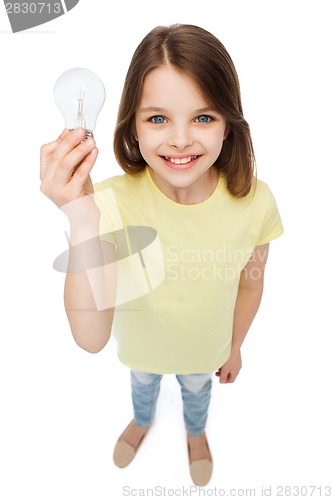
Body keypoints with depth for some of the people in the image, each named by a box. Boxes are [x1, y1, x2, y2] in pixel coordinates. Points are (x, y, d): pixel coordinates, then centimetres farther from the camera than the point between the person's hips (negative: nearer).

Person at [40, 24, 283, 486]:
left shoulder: (254, 201, -31)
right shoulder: (113, 202, -36)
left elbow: (251, 282, -11)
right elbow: (91, 338, -40)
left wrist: (235, 346, 5)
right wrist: (82, 222, -52)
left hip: (206, 345, 1)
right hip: (141, 344, 0)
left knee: (197, 389, 34)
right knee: (142, 383, 34)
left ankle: (196, 432, 73)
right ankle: (142, 421, 73)